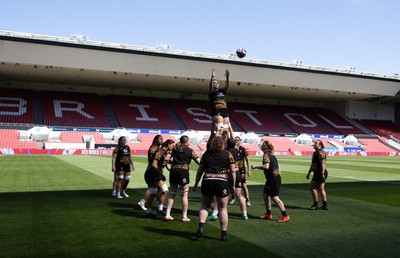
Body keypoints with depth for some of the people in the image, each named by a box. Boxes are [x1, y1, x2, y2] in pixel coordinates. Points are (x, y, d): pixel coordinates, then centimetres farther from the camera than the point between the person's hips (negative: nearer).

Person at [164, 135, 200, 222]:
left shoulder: (174, 148, 12)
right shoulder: (190, 151, 3)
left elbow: (166, 158, 3)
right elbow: (199, 162, -2)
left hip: (173, 170, 4)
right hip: (183, 171, -4)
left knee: (172, 194, 13)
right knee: (184, 195, 5)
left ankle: (167, 215, 10)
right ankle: (184, 217, 9)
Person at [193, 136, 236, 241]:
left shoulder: (206, 154, 8)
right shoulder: (228, 154, 4)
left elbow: (200, 170, 11)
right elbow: (232, 171, 2)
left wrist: (196, 184, 19)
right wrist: (233, 185, 10)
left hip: (207, 181, 1)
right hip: (222, 182, -1)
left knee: (204, 206, 18)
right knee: (223, 209, 9)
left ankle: (201, 226, -1)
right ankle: (224, 233, 14)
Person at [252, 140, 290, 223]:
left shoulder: (266, 155, -14)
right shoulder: (272, 154, 14)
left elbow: (266, 166, -29)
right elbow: (278, 165, 21)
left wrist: (255, 166, -18)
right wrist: (278, 174, 25)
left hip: (273, 179, -10)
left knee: (275, 197, -8)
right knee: (265, 194, 15)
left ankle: (285, 216, -3)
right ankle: (269, 214, 22)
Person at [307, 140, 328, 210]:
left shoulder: (320, 152, -13)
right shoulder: (315, 153, 18)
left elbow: (323, 163, -22)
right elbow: (312, 164, 24)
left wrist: (322, 173, -28)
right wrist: (309, 173, 25)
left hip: (320, 173, -10)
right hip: (317, 173, 10)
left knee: (311, 188, -6)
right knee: (321, 189, 11)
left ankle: (316, 205, 1)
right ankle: (325, 205, 15)